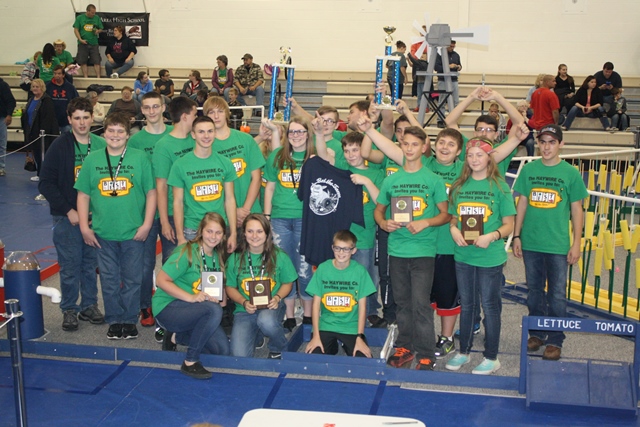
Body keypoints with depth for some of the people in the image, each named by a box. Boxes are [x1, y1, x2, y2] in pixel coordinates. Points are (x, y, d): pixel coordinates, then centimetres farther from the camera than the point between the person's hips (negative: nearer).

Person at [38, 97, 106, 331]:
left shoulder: (102, 145, 2)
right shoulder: (60, 146, -5)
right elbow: (46, 184, -5)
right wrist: (68, 210, -11)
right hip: (66, 217, -2)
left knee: (91, 264, 11)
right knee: (69, 266, 3)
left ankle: (89, 305, 25)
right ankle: (69, 309, 17)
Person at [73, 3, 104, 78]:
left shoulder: (97, 18, 6)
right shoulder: (79, 18, 1)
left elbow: (101, 29, 13)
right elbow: (76, 30, 1)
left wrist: (98, 31, -10)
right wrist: (80, 40, -11)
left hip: (94, 43, 1)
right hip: (83, 43, -1)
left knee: (96, 61, -4)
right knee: (83, 62, 1)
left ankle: (98, 77, -1)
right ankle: (86, 77, 8)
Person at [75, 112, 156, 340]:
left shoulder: (140, 158, -1)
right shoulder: (92, 159, 4)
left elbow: (151, 193, -1)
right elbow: (83, 195, 6)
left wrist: (146, 224, -7)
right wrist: (84, 227, 0)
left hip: (134, 233, -1)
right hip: (103, 233, 2)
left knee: (132, 279, 7)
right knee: (109, 280, 9)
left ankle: (130, 321, 20)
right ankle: (114, 320, 22)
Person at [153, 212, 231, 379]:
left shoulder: (217, 256, 7)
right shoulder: (187, 252, -15)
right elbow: (162, 281, -20)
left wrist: (215, 297, -9)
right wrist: (191, 298, -29)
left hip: (198, 311, 8)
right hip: (168, 307, -7)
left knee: (222, 349, -8)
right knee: (214, 309, -33)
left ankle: (177, 337, 13)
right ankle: (190, 362, -22)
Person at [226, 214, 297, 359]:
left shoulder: (279, 256, -2)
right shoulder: (235, 258, 0)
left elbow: (287, 283, 6)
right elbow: (230, 287, 6)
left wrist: (277, 298, -14)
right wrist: (244, 302, -12)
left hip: (271, 307, -1)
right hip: (244, 310, 1)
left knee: (266, 321, -40)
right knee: (239, 355, -20)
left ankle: (278, 348, -4)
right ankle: (255, 334, 16)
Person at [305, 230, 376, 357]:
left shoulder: (359, 271, -5)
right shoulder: (323, 269, -4)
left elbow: (362, 306, -2)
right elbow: (316, 303, -1)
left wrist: (360, 337, -8)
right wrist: (316, 336, -7)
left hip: (351, 327, 0)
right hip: (326, 325, 1)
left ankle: (346, 346, 13)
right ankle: (332, 346, 13)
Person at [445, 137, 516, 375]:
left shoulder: (499, 187, -5)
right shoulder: (459, 186, 6)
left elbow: (509, 225, -4)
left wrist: (492, 236, -21)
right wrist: (454, 230, -9)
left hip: (490, 257, -4)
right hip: (463, 255, 4)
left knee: (490, 306, 5)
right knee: (466, 304, 16)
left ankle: (491, 358, 17)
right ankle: (464, 352, 29)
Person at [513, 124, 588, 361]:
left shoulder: (571, 173, -2)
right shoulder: (529, 170, 4)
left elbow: (576, 210, 1)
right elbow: (522, 205, 8)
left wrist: (576, 243, -2)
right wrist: (516, 236, 6)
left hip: (558, 245, -2)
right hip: (531, 243, 2)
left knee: (557, 295, 3)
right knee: (534, 292, 13)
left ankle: (555, 341, 14)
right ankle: (536, 333, 27)